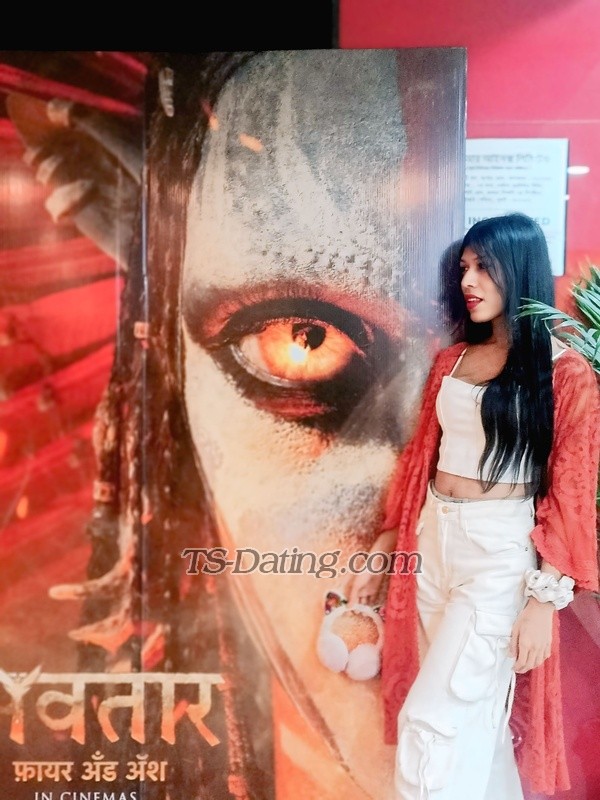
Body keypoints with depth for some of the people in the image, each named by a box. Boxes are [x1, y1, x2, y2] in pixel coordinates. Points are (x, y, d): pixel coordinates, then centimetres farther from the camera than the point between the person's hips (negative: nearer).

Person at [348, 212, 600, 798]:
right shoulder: (451, 360, 8)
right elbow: (421, 456, 11)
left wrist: (545, 600, -11)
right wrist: (383, 550, 12)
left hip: (501, 552, -6)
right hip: (434, 541, 6)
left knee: (431, 720, -2)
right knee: (475, 716, 18)